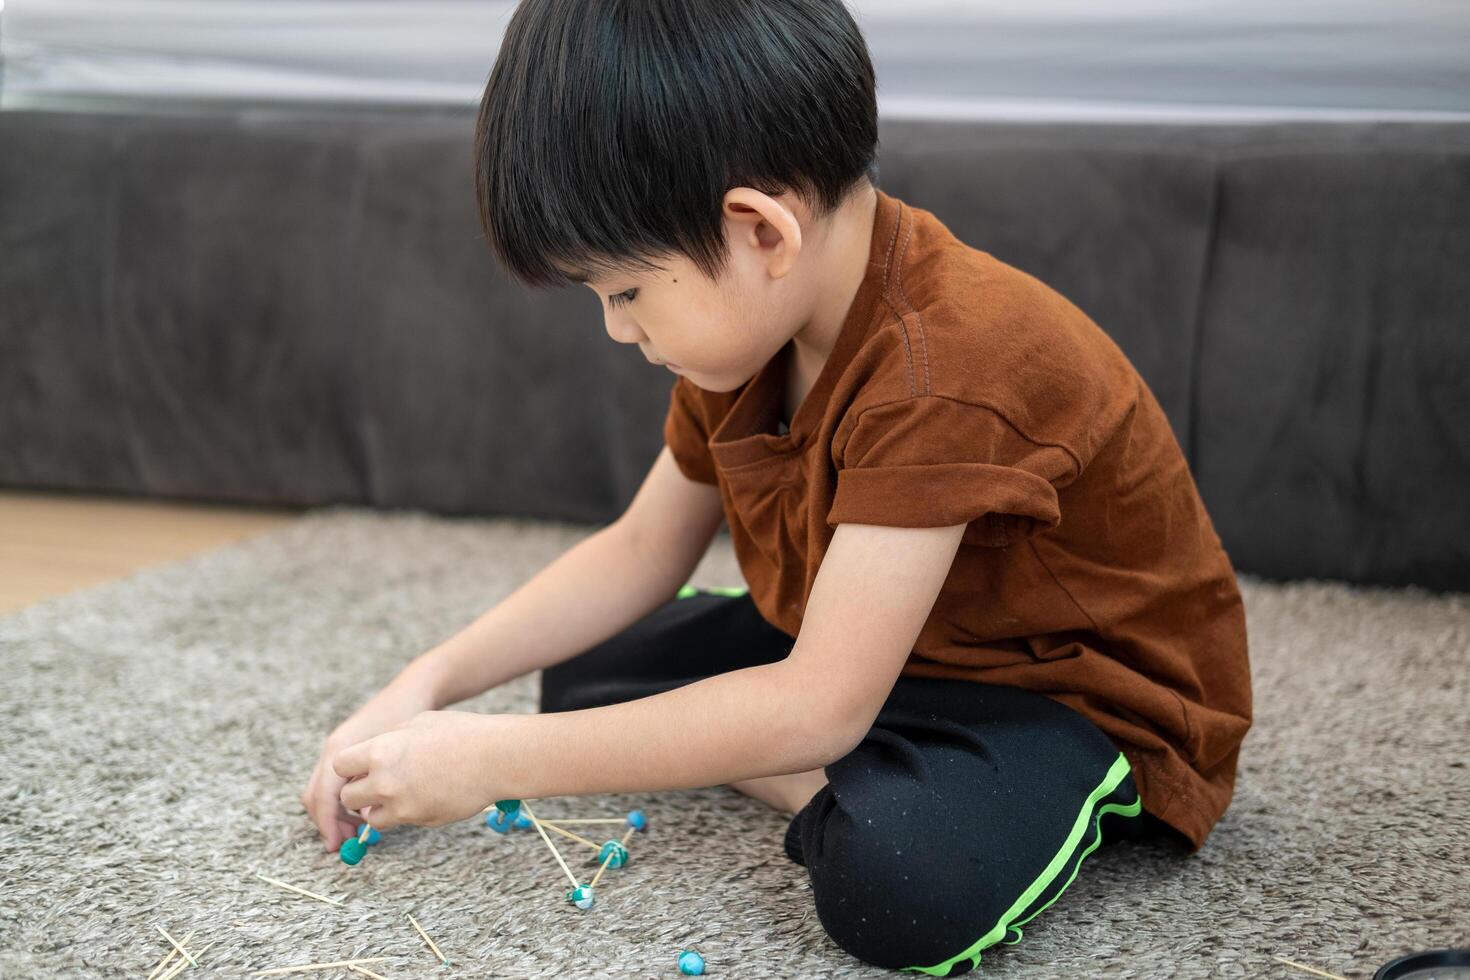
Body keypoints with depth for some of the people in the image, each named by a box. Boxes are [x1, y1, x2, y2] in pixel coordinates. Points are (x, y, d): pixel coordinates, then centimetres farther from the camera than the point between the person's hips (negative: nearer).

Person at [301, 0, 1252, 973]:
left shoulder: (944, 369, -34)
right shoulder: (751, 317, -5)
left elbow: (818, 707, -34)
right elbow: (641, 549, 5)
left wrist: (494, 758, -28)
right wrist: (428, 684, -7)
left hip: (1092, 697, -8)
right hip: (877, 644, 8)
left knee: (903, 879, -38)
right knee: (586, 673, 4)